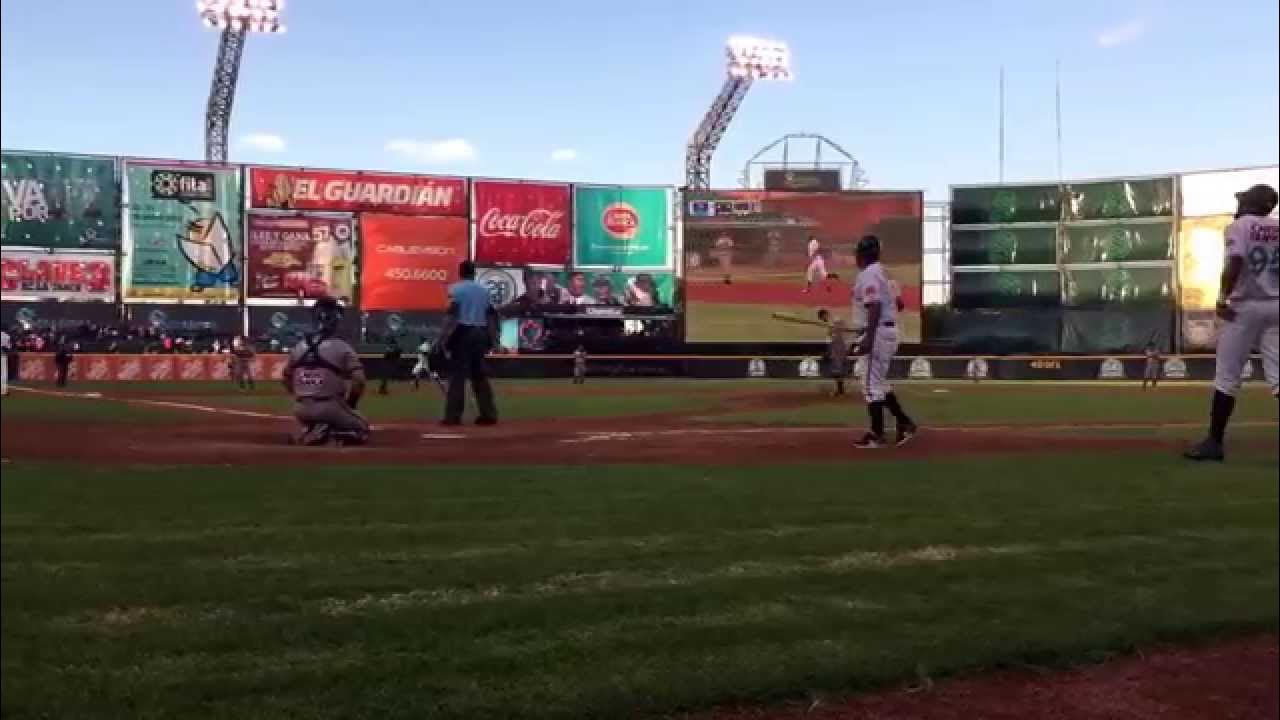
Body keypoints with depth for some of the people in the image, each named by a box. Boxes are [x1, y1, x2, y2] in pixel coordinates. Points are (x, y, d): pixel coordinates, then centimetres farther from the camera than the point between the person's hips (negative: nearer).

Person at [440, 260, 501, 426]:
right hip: (481, 333, 5)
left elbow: (452, 314, -14)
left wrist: (444, 335, -16)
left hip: (462, 333, -5)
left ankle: (453, 416, -9)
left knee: (457, 374, -5)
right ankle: (488, 414, 8)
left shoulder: (456, 288, -2)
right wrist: (493, 338, 15)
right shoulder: (483, 290, 14)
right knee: (480, 374, 11)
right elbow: (491, 315, 12)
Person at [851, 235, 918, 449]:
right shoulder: (880, 272, 17)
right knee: (879, 382, 17)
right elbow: (897, 303, 20)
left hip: (878, 332, -10)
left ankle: (877, 435, 0)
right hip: (889, 330, 10)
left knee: (872, 384, -4)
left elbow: (875, 307, -24)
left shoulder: (868, 274, -14)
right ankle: (904, 423, 15)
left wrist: (869, 338, -28)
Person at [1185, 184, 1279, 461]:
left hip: (1245, 306, -5)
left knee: (1226, 377, 0)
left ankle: (1215, 442, 2)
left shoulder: (1239, 225, -3)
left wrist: (1223, 297, -20)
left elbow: (1235, 263, -19)